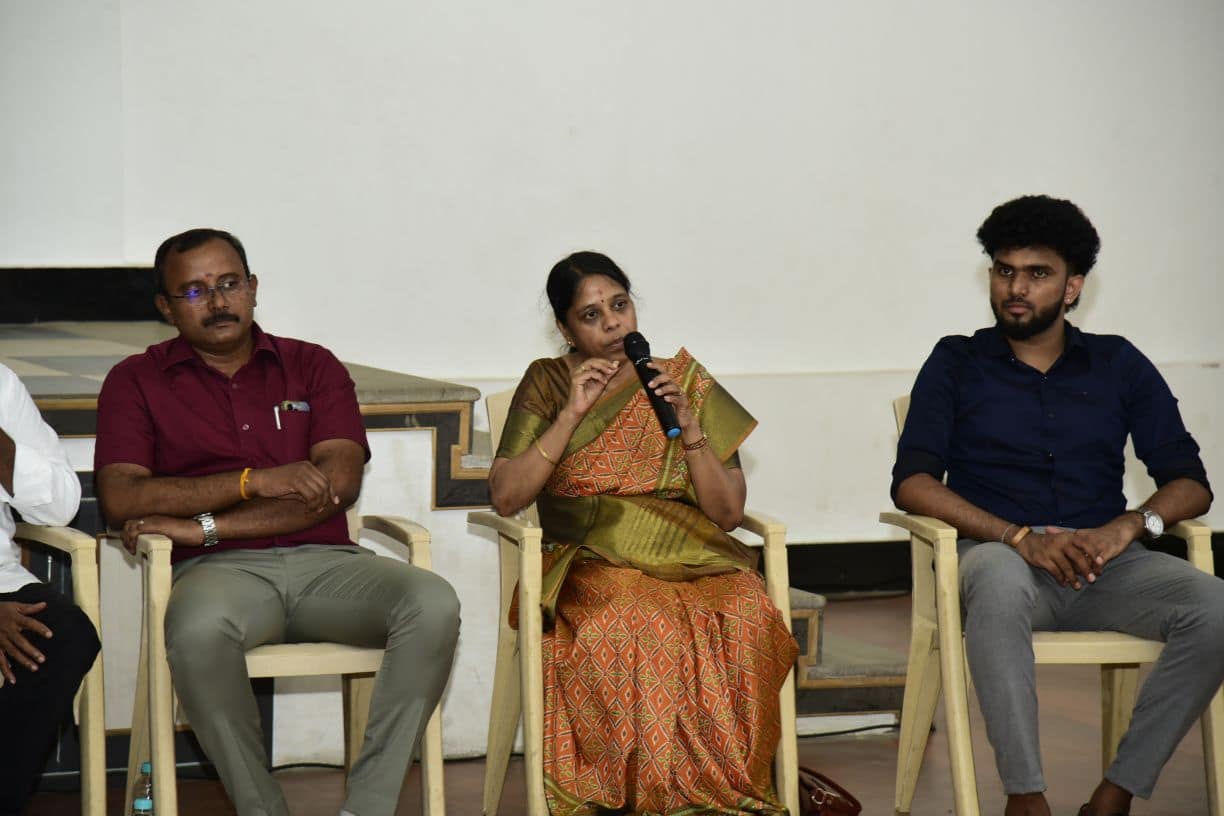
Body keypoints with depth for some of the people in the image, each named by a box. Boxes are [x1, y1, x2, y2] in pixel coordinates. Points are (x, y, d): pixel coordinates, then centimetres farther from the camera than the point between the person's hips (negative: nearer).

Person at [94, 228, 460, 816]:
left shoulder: (312, 367, 17)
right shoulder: (136, 382, 13)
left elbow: (336, 486, 1)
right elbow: (121, 497, -3)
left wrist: (203, 525, -8)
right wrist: (255, 481, -10)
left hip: (324, 562, 2)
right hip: (221, 570, -2)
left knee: (433, 604, -28)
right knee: (198, 629, -40)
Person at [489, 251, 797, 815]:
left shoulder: (687, 384, 12)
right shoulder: (547, 384, 10)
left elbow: (728, 512, 6)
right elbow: (505, 498, -2)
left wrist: (687, 426, -7)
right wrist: (572, 415, -8)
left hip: (696, 563, 2)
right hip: (593, 567, -1)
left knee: (745, 616, -33)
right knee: (638, 624, -37)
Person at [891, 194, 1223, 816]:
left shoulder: (1118, 365, 15)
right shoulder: (957, 363, 10)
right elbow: (912, 483, -2)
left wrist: (1130, 525, -13)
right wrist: (1022, 537, -16)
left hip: (1105, 563, 2)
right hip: (999, 552, -2)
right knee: (1000, 582, -40)